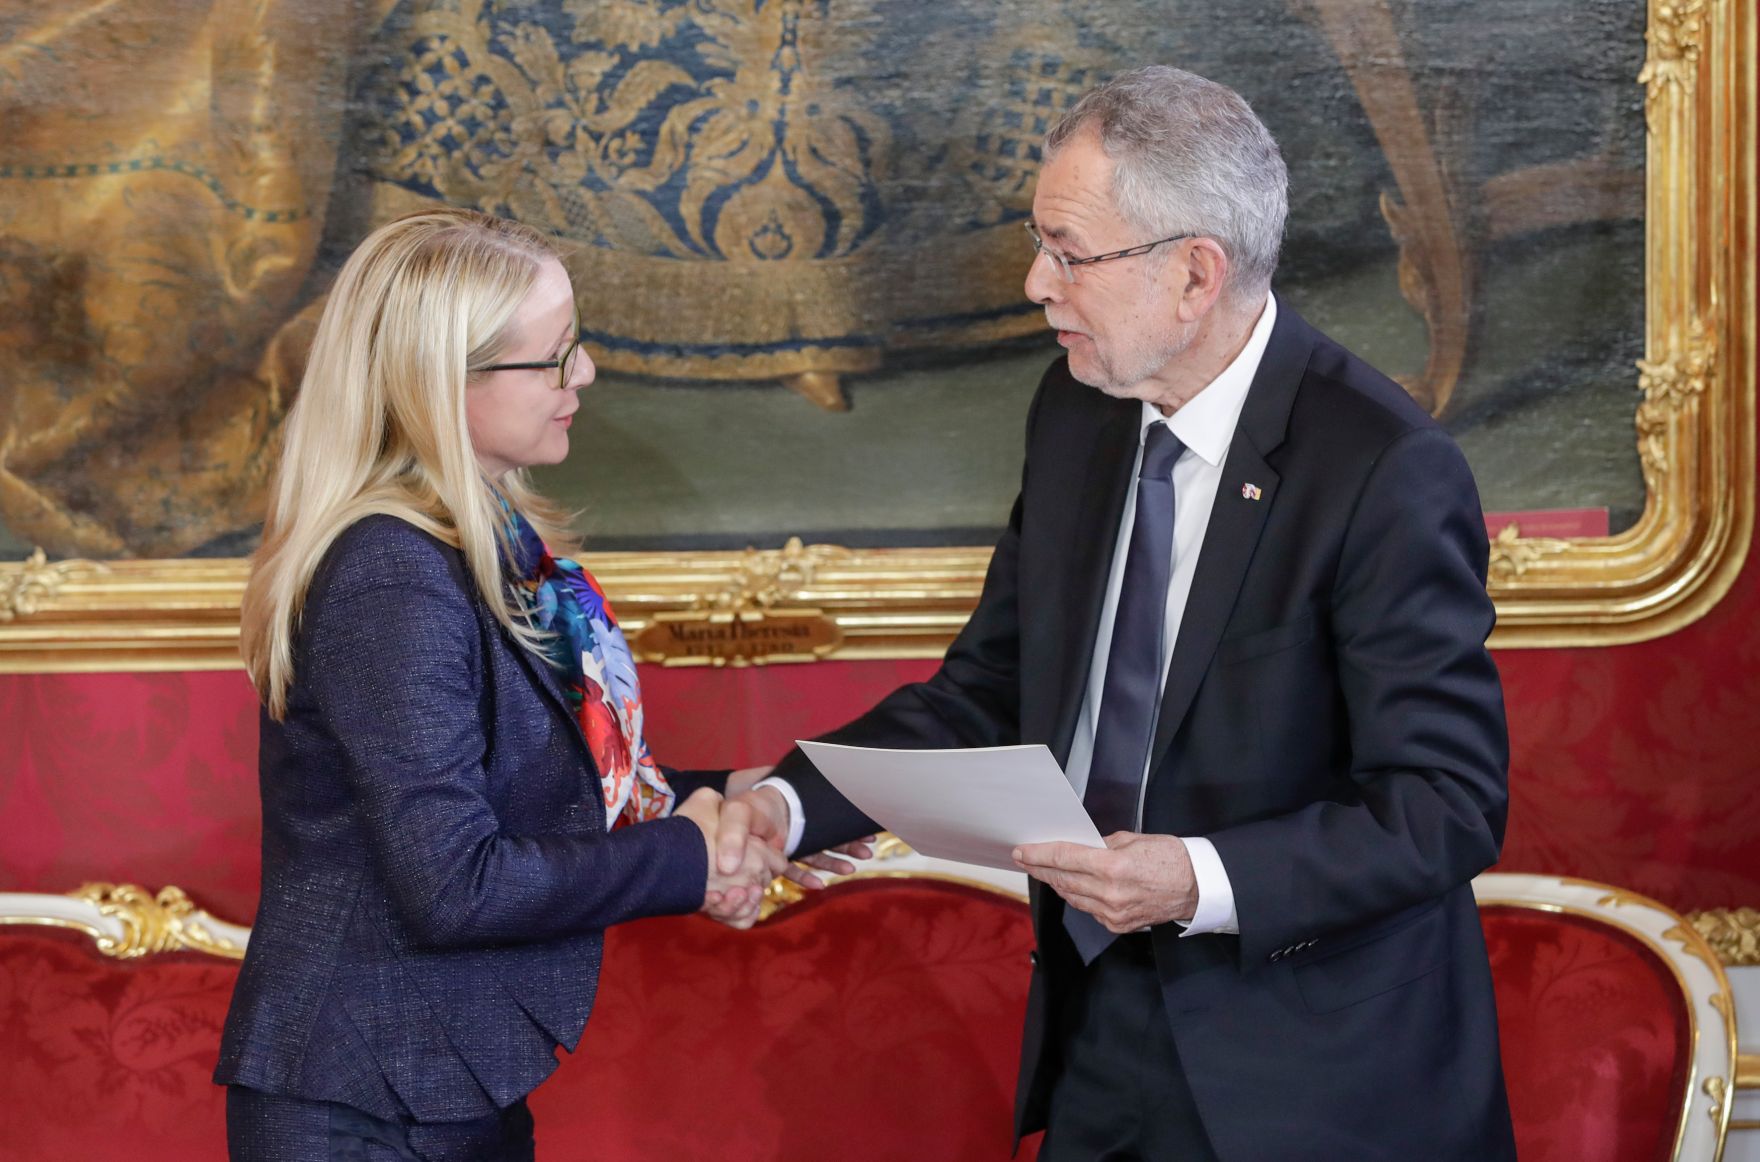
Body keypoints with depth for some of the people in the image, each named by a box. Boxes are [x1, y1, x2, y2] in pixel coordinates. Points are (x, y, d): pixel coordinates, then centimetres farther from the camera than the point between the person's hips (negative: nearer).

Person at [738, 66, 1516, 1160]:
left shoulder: (1389, 471, -19)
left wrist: (1203, 882, -30)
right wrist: (792, 804, -4)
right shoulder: (1078, 413, 3)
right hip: (1097, 1026, 6)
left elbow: (1448, 805, -19)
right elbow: (988, 692, 10)